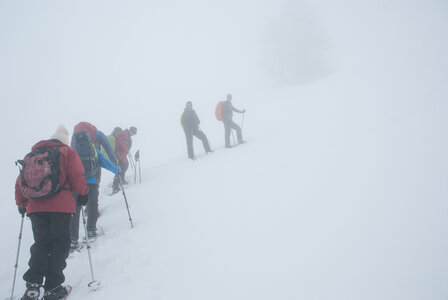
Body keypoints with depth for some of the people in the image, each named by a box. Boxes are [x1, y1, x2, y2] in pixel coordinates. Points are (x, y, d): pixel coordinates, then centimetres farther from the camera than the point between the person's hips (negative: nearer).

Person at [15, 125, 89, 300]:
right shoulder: (67, 152, 7)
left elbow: (21, 181, 17)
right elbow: (77, 176, -4)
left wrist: (21, 203, 25)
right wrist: (83, 194, 7)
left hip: (35, 207, 4)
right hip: (61, 206, -4)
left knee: (41, 244, 11)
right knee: (60, 244, 3)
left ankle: (33, 285, -2)